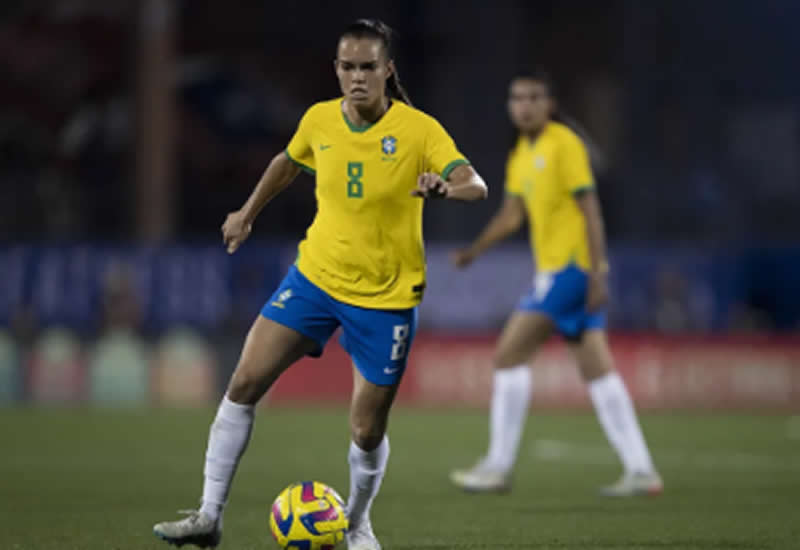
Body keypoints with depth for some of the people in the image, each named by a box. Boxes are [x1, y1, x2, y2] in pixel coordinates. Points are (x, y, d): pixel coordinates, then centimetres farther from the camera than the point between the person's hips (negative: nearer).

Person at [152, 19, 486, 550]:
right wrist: (248, 213, 26)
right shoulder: (320, 120, -2)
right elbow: (288, 162, 20)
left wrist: (447, 186, -48)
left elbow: (476, 185, -26)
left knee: (367, 432, 0)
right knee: (244, 384, -8)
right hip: (316, 275, 3)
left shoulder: (418, 129, -15)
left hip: (386, 297, -3)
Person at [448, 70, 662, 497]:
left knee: (509, 354, -9)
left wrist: (597, 274, -19)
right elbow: (512, 214, 19)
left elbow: (589, 208, -14)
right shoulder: (521, 155, 17)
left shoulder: (564, 145, -10)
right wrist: (476, 249, 2)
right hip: (553, 269, 9)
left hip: (571, 267, -9)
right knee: (596, 370, 6)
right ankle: (640, 471, 4)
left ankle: (498, 466, -5)